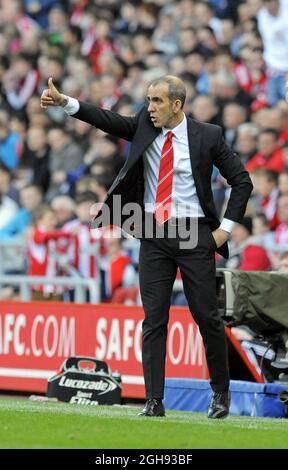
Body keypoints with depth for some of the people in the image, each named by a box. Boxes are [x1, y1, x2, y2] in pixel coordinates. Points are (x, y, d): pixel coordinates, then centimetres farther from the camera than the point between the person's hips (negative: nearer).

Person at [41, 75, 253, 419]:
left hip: (194, 235, -3)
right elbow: (108, 121, -7)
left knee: (206, 315, 2)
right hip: (154, 235, 3)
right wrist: (64, 103, -21)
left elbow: (241, 180, 2)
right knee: (154, 318, -1)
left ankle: (221, 392, 19)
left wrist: (226, 227, -3)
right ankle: (154, 401, 0)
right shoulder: (145, 126, 6)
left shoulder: (207, 136, -3)